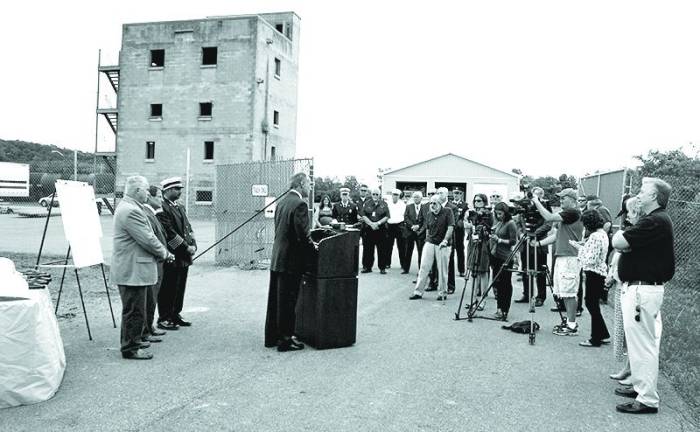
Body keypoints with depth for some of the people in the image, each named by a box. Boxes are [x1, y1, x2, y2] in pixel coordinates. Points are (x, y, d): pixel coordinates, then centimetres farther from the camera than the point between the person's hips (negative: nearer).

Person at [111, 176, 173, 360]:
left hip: (130, 269, 11)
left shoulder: (128, 207, 14)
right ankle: (130, 348, 7)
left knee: (132, 309, 22)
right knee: (134, 310, -2)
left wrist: (162, 251, 8)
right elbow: (147, 239, -22)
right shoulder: (131, 211, -22)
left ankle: (132, 340, 35)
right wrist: (165, 253, -7)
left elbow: (147, 236, 17)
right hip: (132, 270, -11)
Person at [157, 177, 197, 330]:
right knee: (167, 289, 0)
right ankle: (164, 319, 10)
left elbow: (188, 227, 18)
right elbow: (169, 233, -19)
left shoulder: (179, 207, 17)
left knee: (180, 288, 14)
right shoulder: (161, 208, -12)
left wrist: (193, 245, 2)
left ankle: (176, 315, 25)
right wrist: (186, 248, -16)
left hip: (183, 258, 8)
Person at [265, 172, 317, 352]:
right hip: (290, 260, -8)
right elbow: (302, 235, -22)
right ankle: (285, 340, 10)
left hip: (276, 259, 8)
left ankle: (271, 337, 26)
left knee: (275, 299, 15)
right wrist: (313, 248, -5)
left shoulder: (281, 202, 10)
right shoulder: (300, 204, -16)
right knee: (287, 301, 1)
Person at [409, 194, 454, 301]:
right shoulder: (429, 214, 10)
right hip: (430, 243, 4)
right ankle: (418, 292, 3)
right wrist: (427, 239, 11)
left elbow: (450, 227, -12)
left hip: (443, 245, -4)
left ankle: (442, 293, 14)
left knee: (442, 270, 2)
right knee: (424, 267, -1)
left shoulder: (448, 212, -5)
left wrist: (445, 240, -20)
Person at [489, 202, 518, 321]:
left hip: (505, 258, -8)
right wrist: (492, 237, 2)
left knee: (505, 284, 0)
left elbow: (513, 241, -12)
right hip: (496, 256, 8)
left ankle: (504, 310, 6)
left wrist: (499, 240, -17)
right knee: (497, 283, 10)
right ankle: (500, 308, 19)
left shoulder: (510, 224, -9)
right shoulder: (498, 223, 12)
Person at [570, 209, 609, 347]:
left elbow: (590, 259, -23)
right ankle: (603, 334, 25)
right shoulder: (602, 233, 12)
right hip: (599, 272, 10)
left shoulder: (595, 236, -21)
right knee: (592, 304, 18)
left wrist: (579, 248, -13)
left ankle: (596, 339, 8)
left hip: (594, 274, -10)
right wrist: (580, 246, 12)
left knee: (592, 305, -1)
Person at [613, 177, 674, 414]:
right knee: (641, 341, 19)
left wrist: (619, 234, -3)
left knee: (642, 344, -4)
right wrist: (623, 238, -6)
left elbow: (618, 242, -22)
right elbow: (622, 245, 14)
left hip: (643, 290, -11)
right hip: (637, 287, 11)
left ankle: (647, 400, 4)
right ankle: (640, 386, 31)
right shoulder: (654, 219, 16)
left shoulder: (655, 221, -19)